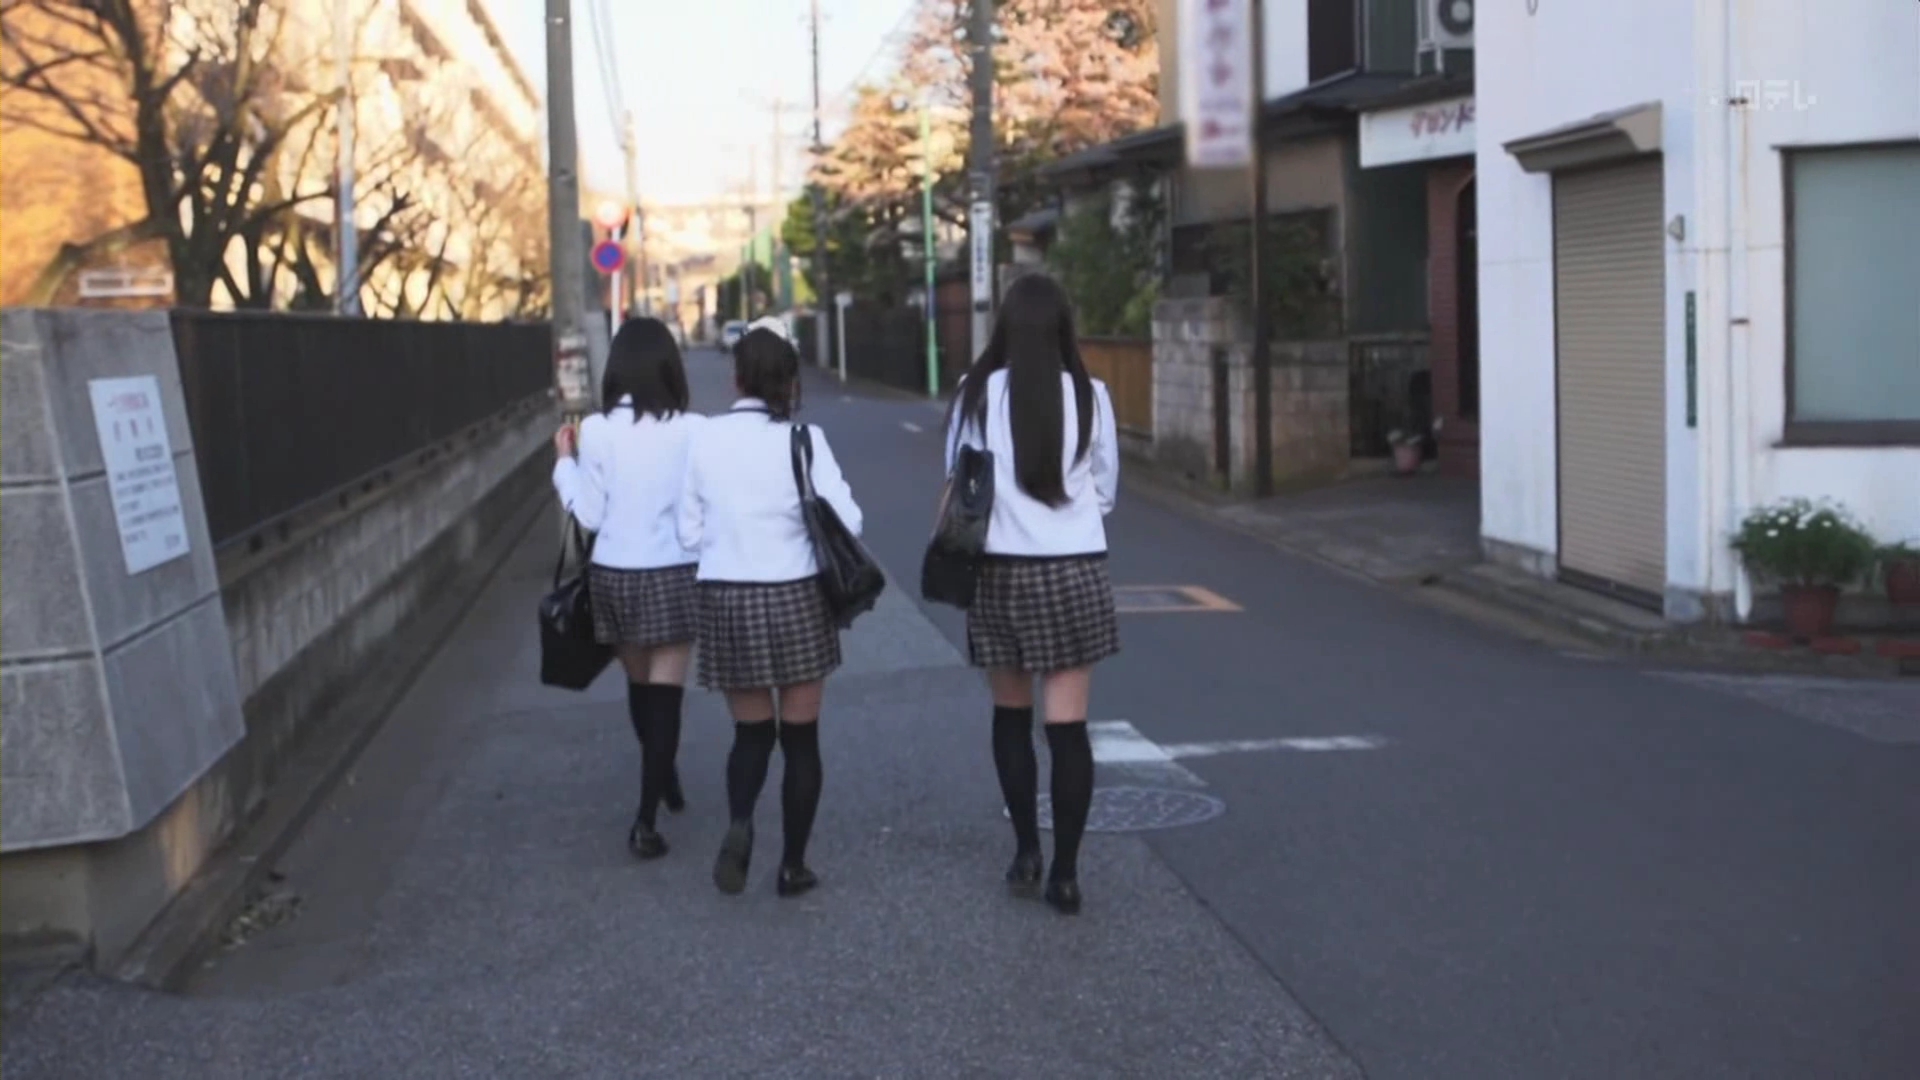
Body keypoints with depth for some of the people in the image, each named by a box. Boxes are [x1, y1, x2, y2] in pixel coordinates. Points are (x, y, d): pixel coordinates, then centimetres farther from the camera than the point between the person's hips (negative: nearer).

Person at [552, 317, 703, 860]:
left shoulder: (597, 430, -7)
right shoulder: (692, 430, -10)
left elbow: (589, 514, -5)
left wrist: (565, 463, 9)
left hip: (614, 576, 2)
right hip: (673, 575, -2)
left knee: (640, 685, 20)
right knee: (665, 693, 2)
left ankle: (665, 782, 41)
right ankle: (646, 818, -4)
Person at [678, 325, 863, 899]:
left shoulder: (704, 439, -2)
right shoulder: (801, 439, -10)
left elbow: (690, 532, 2)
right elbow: (844, 522, -14)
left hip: (725, 599, 2)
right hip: (794, 598, -2)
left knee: (750, 731, 17)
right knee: (800, 735, 12)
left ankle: (739, 823, -9)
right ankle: (793, 865, 16)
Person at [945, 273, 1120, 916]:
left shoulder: (977, 395, -6)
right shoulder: (1089, 395, -5)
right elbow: (1106, 489, 6)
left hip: (1000, 571, 0)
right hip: (1076, 570, 0)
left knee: (1011, 715, 17)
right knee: (1068, 724, 3)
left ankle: (1027, 851, 21)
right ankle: (1065, 872, 3)